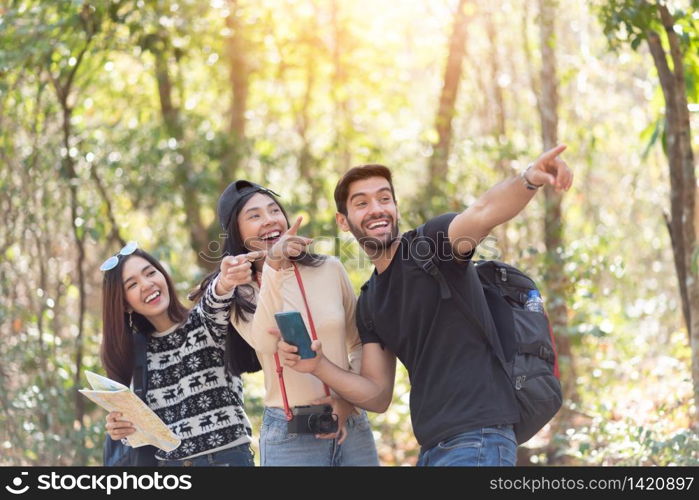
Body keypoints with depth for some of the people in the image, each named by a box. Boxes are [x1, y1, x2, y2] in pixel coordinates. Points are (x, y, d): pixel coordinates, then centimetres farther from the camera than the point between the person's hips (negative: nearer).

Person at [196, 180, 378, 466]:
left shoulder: (330, 269, 4)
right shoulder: (239, 290, -1)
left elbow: (360, 343, 12)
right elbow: (265, 342, -21)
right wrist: (273, 266, -29)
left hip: (350, 425, 2)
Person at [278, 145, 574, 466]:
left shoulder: (430, 243, -5)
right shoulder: (368, 303, 15)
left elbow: (484, 213, -26)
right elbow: (378, 395, 14)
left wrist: (529, 180, -46)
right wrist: (318, 366, -2)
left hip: (476, 439, -8)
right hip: (432, 448, 8)